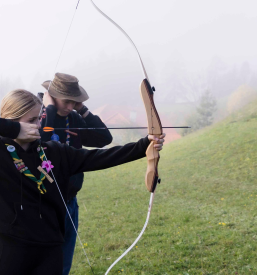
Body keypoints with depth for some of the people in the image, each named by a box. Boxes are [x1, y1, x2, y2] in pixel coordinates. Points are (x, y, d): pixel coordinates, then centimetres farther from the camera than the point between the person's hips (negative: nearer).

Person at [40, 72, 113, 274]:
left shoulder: (75, 119, 5)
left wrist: (83, 110, -8)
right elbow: (42, 140, -33)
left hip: (69, 202, 6)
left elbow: (104, 138, -4)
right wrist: (49, 108, -23)